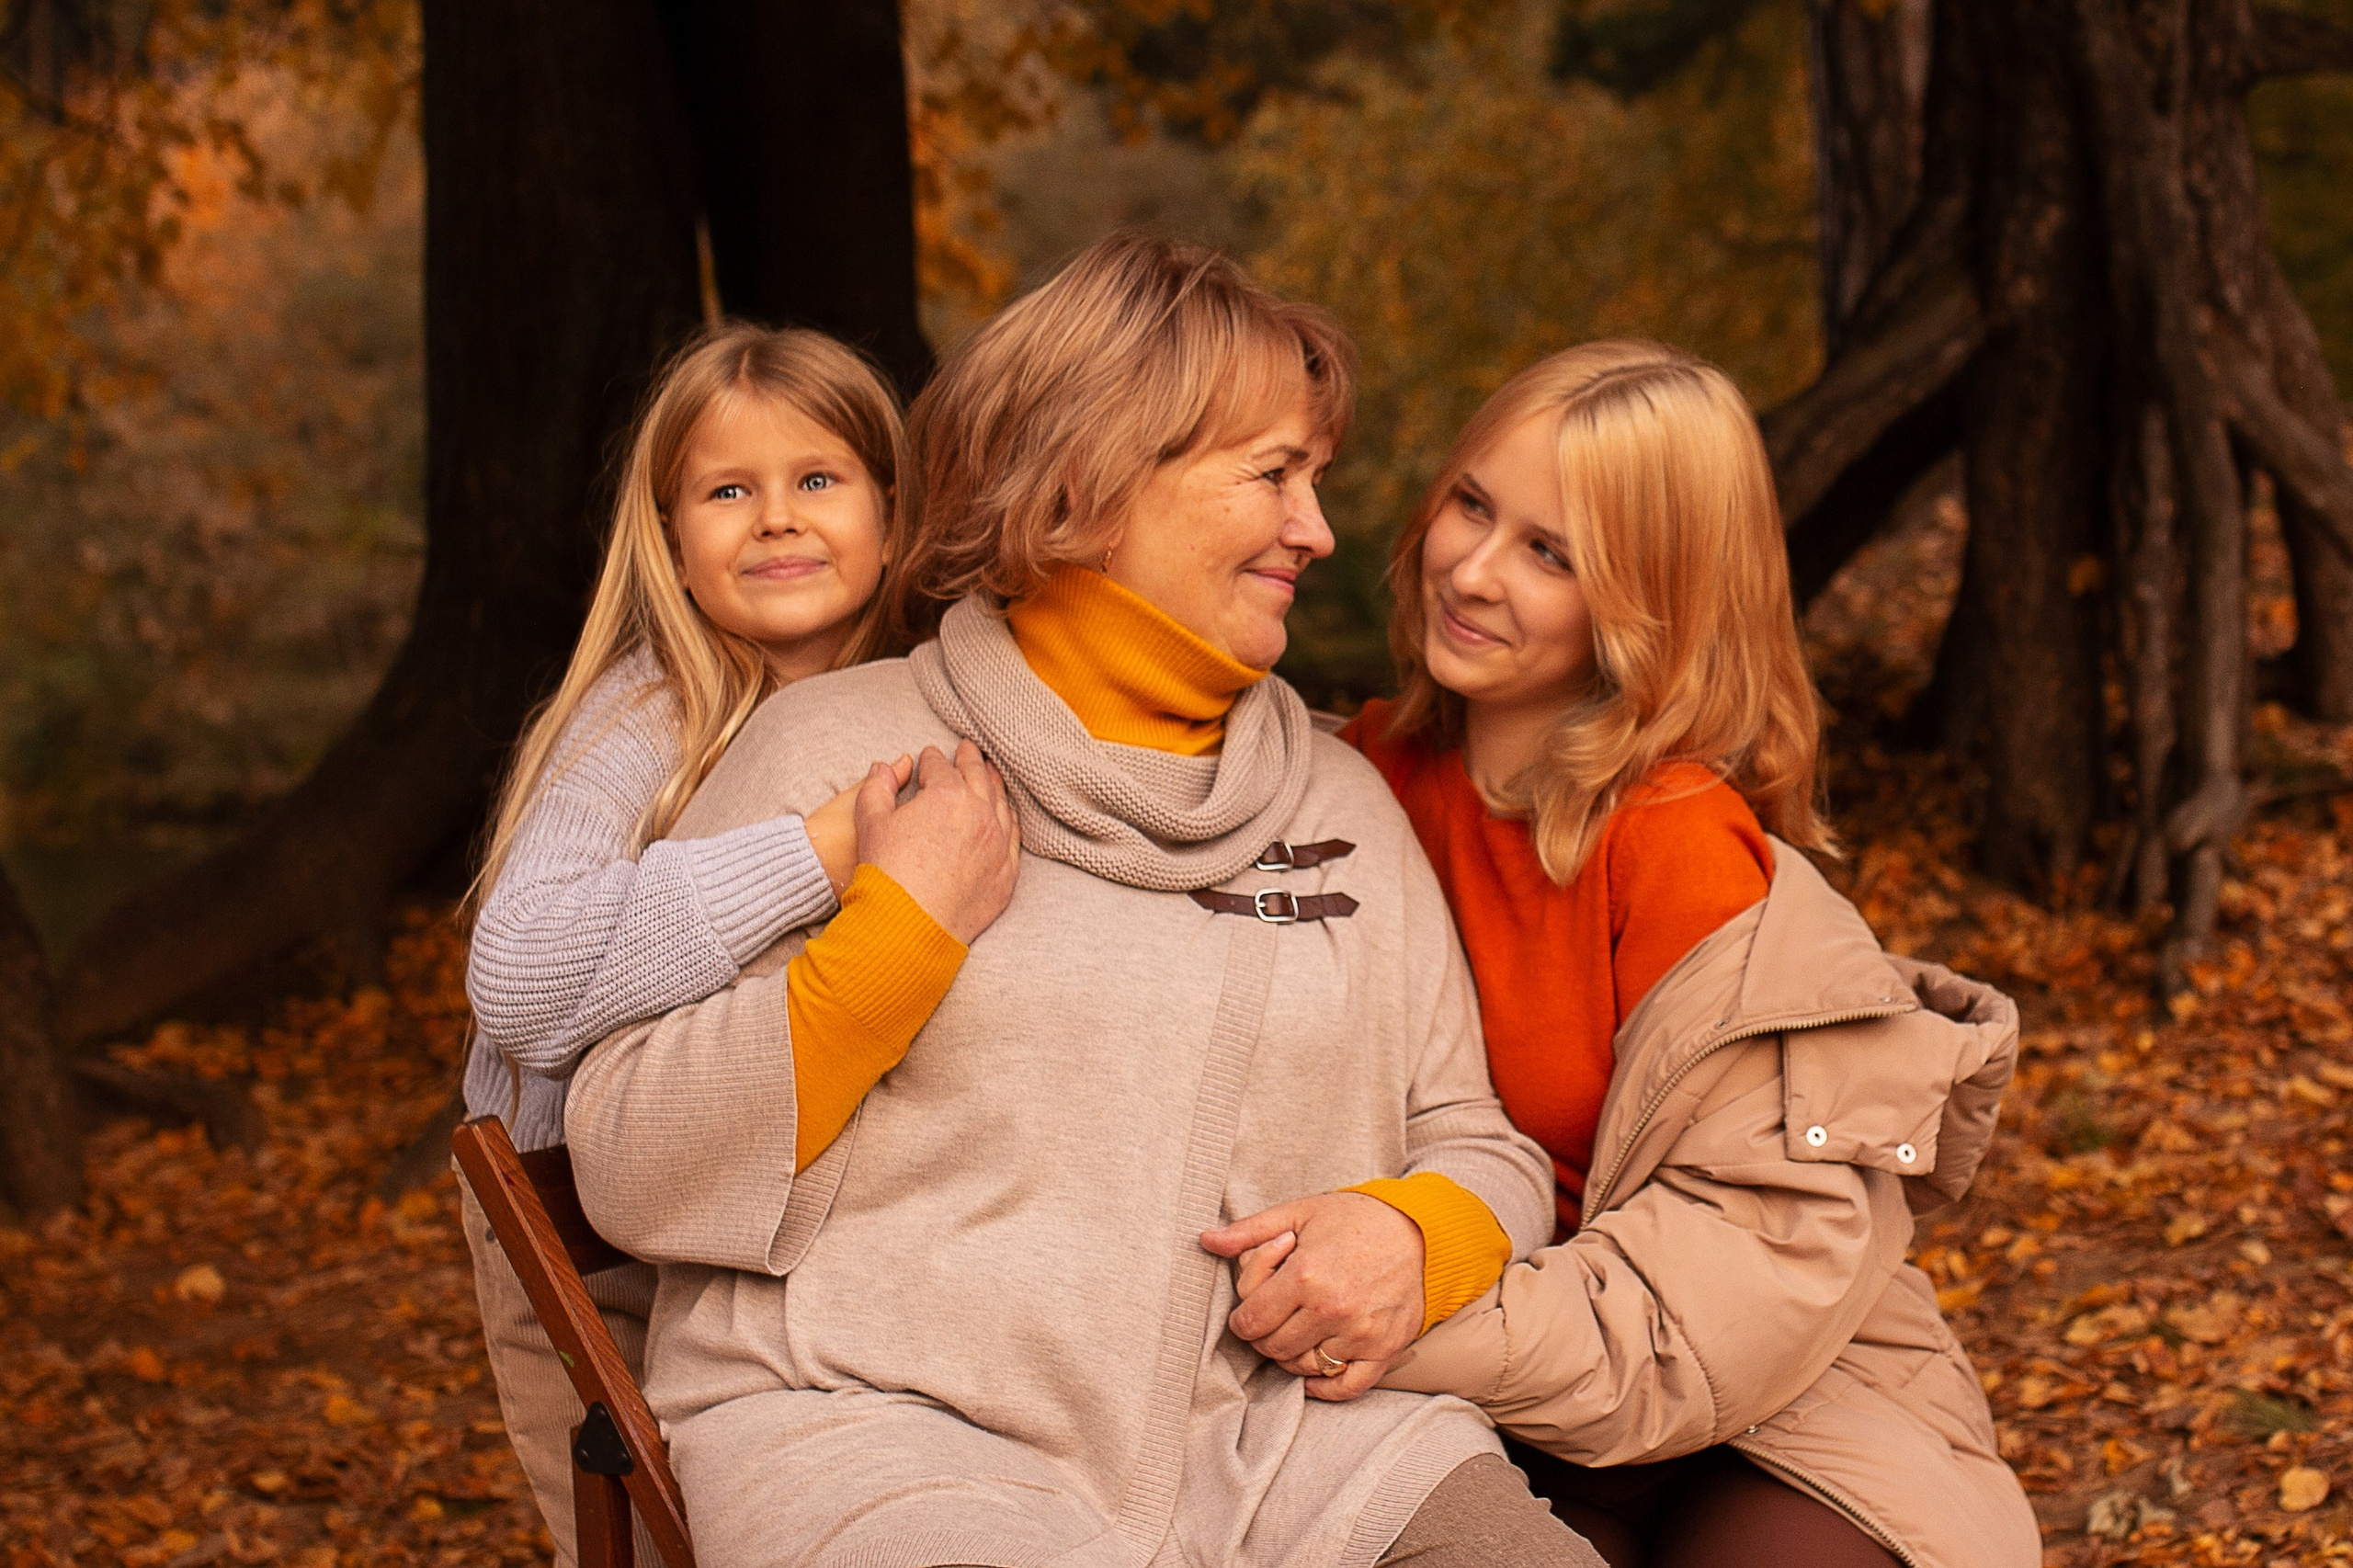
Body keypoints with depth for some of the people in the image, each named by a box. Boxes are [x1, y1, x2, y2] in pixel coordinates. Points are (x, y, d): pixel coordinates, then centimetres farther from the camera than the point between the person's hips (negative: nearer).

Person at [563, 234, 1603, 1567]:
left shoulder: (1343, 798, 17)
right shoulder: (841, 750, 4)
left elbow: (1482, 1150, 22)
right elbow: (635, 1177, -1)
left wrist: (1413, 1238, -1)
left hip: (1281, 1434, 5)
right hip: (881, 1425, -4)